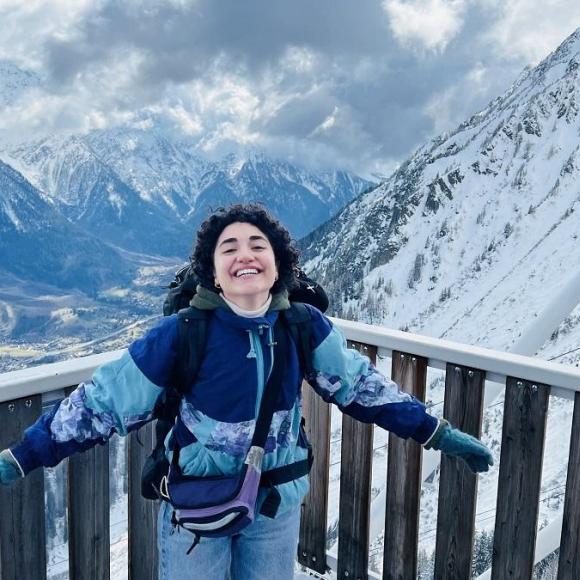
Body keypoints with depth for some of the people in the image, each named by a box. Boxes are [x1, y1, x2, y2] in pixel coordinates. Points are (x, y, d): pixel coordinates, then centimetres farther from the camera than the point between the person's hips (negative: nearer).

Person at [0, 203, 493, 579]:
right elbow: (105, 401, -14)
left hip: (277, 504, 3)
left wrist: (438, 434, 3)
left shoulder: (304, 328, -13)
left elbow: (360, 385, 0)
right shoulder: (182, 333, -21)